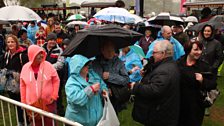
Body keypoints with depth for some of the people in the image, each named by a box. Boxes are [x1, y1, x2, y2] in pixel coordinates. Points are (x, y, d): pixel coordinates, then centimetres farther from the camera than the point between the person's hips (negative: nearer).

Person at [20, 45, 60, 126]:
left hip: (49, 102, -1)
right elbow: (23, 86, 5)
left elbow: (56, 80, -2)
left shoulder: (48, 65, -9)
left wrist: (54, 96, -6)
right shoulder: (25, 68, -3)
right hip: (32, 104, 2)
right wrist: (23, 102, 7)